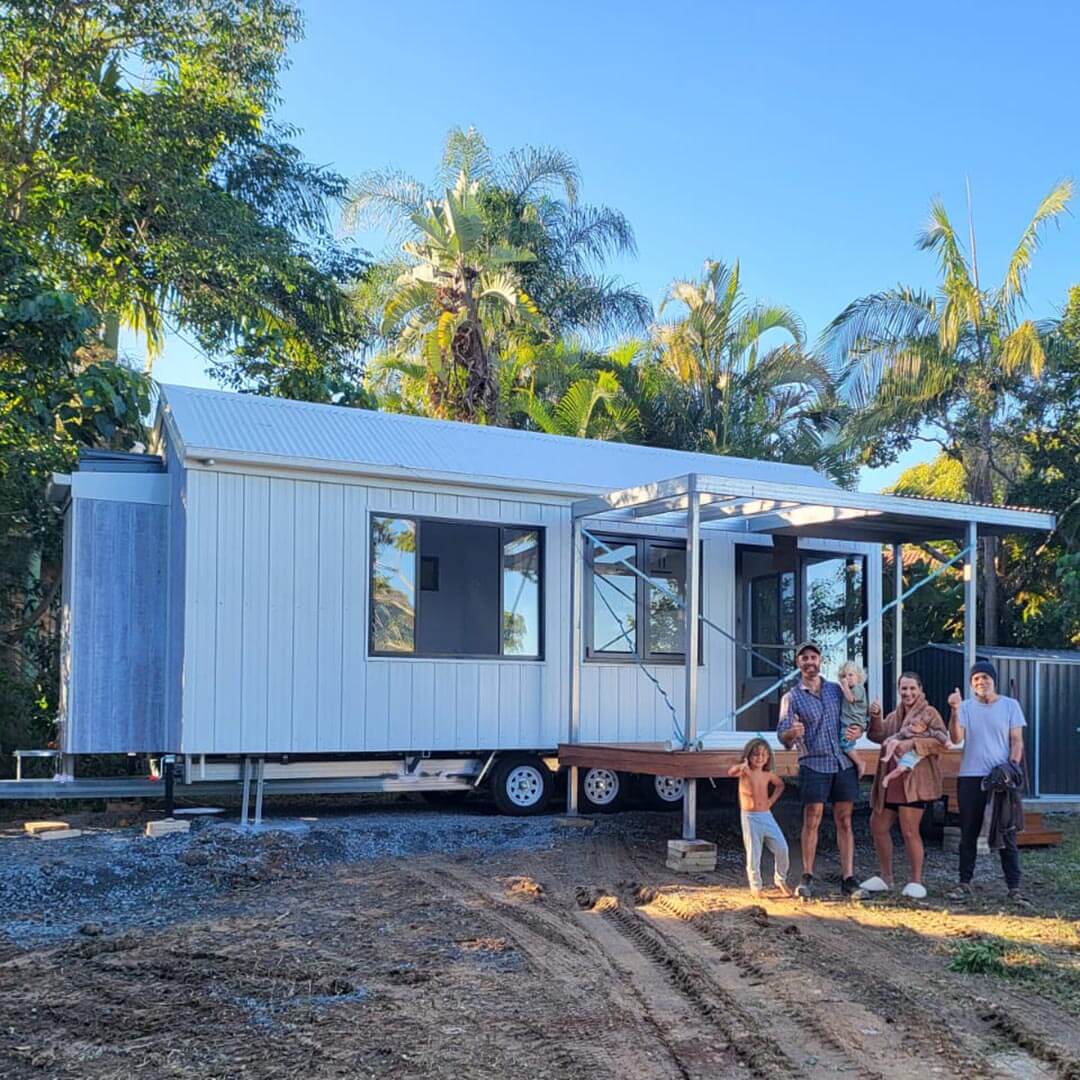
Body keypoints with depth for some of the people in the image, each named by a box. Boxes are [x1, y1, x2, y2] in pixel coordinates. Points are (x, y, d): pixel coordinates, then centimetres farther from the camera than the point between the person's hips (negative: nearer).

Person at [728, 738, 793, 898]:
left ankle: (780, 880, 20)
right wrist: (741, 767, -53)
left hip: (767, 815, 4)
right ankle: (755, 887, 11)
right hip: (750, 818, -4)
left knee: (782, 848, -1)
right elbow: (731, 772, -31)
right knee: (753, 853, -2)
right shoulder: (745, 771, -8)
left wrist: (772, 800, 12)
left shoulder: (768, 774, 6)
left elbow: (780, 785, 27)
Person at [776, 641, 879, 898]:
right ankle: (807, 878, 2)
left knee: (844, 821, 3)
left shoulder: (838, 690, 12)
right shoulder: (791, 698, 2)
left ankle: (848, 877, 6)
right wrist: (792, 733, -29)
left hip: (844, 763, 3)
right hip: (813, 765, -3)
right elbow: (783, 737, -5)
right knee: (812, 821, -5)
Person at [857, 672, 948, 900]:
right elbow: (877, 736, 6)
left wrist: (912, 743, -20)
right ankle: (885, 877, 23)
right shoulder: (895, 716, 19)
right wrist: (875, 718, -11)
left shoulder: (929, 713, -1)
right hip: (890, 779, 7)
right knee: (878, 827, 9)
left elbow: (942, 740, -13)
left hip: (914, 780, -7)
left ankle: (916, 882, 4)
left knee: (909, 831, -8)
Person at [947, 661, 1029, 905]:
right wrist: (954, 711, -21)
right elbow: (956, 738, -8)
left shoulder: (1010, 705, 4)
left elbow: (1017, 741, 2)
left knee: (1007, 834, 0)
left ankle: (1014, 887, 4)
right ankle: (964, 884, 14)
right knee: (968, 834, 7)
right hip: (970, 777, 1)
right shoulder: (965, 707, 4)